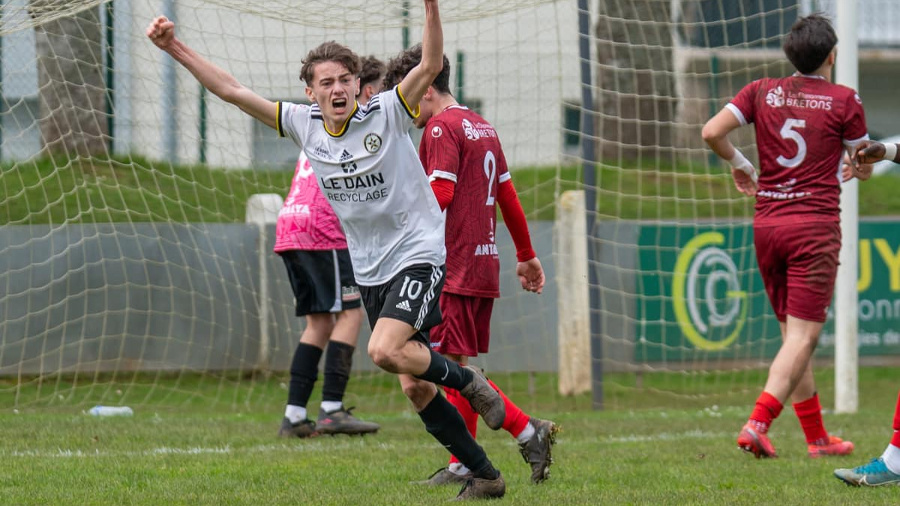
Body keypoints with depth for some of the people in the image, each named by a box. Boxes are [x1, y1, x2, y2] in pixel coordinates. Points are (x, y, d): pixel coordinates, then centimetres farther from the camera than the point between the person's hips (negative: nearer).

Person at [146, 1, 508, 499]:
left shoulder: (387, 113, -11)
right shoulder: (303, 123, 1)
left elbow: (430, 65, -24)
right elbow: (232, 90, 2)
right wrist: (175, 48, -4)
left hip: (419, 256, -6)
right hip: (370, 272, 6)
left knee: (385, 350, -28)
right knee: (415, 388, 3)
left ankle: (467, 381, 0)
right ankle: (485, 475, 14)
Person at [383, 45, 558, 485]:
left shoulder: (441, 128, -10)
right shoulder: (482, 127, 18)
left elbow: (439, 194, -20)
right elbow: (507, 195, 22)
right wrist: (526, 255, 27)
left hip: (453, 265, -9)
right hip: (484, 264, 9)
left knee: (455, 365, -9)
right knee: (459, 368, 12)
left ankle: (528, 432, -16)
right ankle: (462, 466, 13)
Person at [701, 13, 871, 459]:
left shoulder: (762, 92, 5)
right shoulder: (843, 100, -2)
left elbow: (712, 132, -5)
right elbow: (865, 167, 6)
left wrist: (739, 163, 14)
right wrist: (853, 168, 31)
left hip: (767, 224, 5)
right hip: (816, 225, -5)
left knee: (793, 334, 14)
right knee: (803, 336, -7)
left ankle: (816, 436, 19)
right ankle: (758, 423, -24)